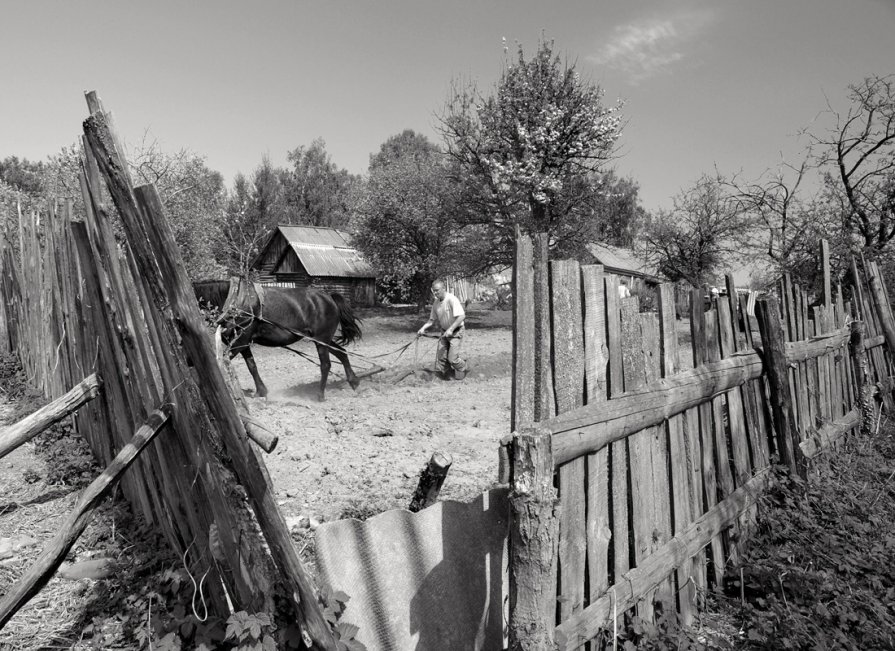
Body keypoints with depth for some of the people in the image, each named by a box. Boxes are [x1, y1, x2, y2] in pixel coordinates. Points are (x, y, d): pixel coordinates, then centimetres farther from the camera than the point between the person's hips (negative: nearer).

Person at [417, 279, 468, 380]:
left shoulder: (452, 299, -21)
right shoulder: (436, 303, 2)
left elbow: (462, 316, -28)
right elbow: (432, 319, 12)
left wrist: (451, 329, -32)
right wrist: (423, 328, -4)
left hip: (456, 331, -6)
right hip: (445, 332, 7)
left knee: (452, 358, -8)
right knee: (440, 356, 1)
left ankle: (462, 368, 22)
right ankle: (443, 375, 18)